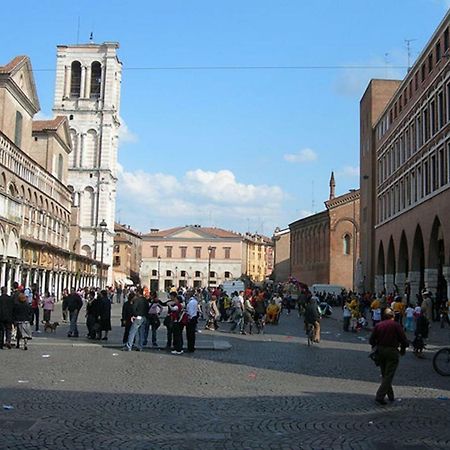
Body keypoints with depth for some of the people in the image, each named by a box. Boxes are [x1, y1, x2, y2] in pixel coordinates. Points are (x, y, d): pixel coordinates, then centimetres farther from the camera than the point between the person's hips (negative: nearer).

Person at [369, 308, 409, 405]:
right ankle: (380, 396, -10)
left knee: (384, 375, 17)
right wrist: (402, 349, 7)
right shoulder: (396, 325, -8)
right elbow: (404, 340, -10)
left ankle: (390, 396, 25)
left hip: (380, 351, 5)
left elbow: (371, 340, 4)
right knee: (388, 376, -2)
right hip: (392, 352, -5)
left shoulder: (378, 325, 3)